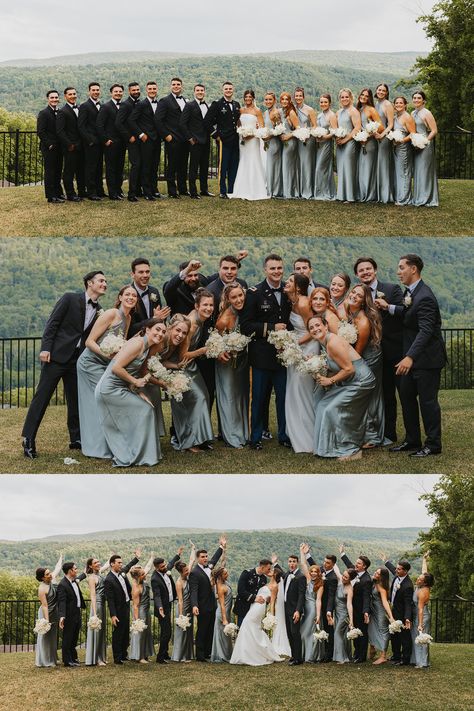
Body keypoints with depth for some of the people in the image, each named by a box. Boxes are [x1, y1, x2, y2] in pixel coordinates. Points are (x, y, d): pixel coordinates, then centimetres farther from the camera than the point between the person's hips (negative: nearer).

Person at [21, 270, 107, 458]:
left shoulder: (99, 310, 11)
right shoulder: (70, 299, -4)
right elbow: (52, 323, -7)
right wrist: (46, 348, -14)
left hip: (78, 360, 5)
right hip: (56, 356, -5)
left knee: (76, 400, 8)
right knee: (42, 396, -4)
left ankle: (76, 439, 17)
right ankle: (28, 439, -1)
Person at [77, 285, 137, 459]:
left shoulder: (128, 318, 7)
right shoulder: (111, 314, -17)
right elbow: (90, 341, -17)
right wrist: (105, 354, -31)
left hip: (105, 365, 8)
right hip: (91, 363, -8)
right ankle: (101, 449, -2)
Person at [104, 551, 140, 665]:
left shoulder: (122, 572, 3)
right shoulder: (109, 580, -20)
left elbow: (128, 566, 29)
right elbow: (110, 599, -21)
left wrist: (137, 558, 31)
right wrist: (113, 615, -22)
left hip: (126, 607, 8)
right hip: (118, 610, -8)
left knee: (126, 633, 16)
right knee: (117, 634, 0)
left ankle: (124, 655, 26)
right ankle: (117, 658, 8)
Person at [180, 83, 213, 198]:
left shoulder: (208, 106, 13)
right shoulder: (189, 105, -6)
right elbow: (182, 123, -10)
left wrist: (211, 134, 6)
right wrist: (189, 138, -11)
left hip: (206, 141, 6)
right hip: (195, 141, -6)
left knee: (205, 166, 12)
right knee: (194, 167, -2)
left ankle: (204, 190, 21)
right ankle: (193, 192, 1)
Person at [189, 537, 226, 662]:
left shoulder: (209, 566, 8)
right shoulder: (194, 573, -15)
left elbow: (214, 559, 31)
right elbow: (193, 591, -23)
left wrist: (221, 547, 35)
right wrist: (194, 605, -34)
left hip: (212, 606, 8)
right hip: (203, 607, -8)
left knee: (210, 631, 12)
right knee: (202, 632, -2)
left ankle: (208, 653, 20)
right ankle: (200, 656, 3)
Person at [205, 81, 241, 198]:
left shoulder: (237, 105, 14)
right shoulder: (217, 104, -3)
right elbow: (207, 122, -7)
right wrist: (216, 135, -8)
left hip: (235, 140, 5)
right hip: (223, 140, -5)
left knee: (234, 167, 7)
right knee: (223, 167, -3)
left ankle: (232, 190, 14)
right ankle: (222, 191, 1)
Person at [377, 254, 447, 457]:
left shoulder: (424, 297, -25)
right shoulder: (411, 291, 5)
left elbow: (425, 331, -31)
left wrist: (410, 357, -39)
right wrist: (389, 307, 9)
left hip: (427, 357, -10)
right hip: (413, 356, 10)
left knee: (427, 400, -1)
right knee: (406, 395, 14)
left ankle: (433, 444, 10)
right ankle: (412, 440, 25)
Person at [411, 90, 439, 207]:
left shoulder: (426, 113, -9)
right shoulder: (413, 113, 13)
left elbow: (434, 131, -12)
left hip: (425, 145, -8)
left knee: (424, 171, -5)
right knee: (417, 171, 10)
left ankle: (427, 199, 0)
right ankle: (418, 198, 16)